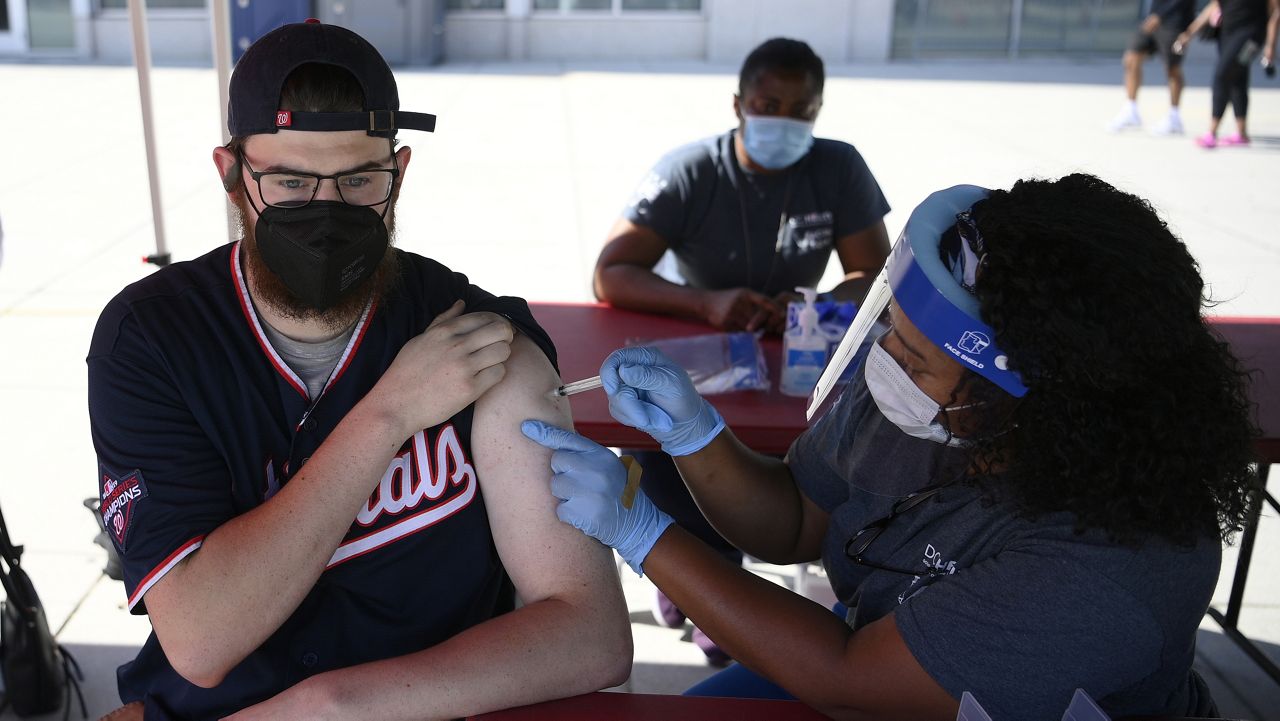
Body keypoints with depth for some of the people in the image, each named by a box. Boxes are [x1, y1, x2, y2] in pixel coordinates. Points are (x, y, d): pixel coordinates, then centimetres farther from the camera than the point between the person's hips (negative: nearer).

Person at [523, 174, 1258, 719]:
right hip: (871, 655, 6)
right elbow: (793, 524, 0)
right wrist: (694, 434, -19)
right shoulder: (899, 406, -17)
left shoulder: (1107, 569, -34)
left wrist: (639, 531, -27)